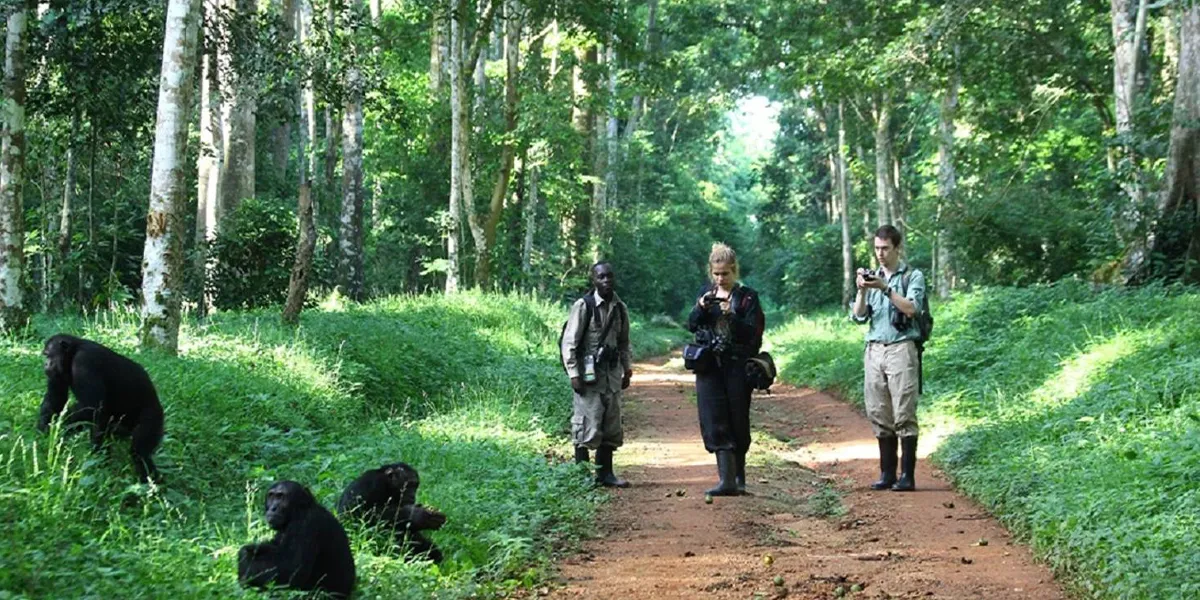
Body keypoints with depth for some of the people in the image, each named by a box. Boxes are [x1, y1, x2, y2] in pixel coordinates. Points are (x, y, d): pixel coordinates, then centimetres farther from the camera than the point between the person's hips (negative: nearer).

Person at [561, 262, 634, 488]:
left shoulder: (620, 308, 10)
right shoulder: (583, 306, -9)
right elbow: (569, 342, -10)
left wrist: (627, 370, 16)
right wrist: (573, 374, -14)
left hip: (612, 374, 6)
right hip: (588, 374, -6)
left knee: (611, 426, 9)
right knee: (587, 425, -7)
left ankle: (605, 473, 19)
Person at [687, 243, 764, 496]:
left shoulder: (747, 297, -1)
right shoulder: (705, 293, 11)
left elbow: (752, 333, -9)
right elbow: (691, 325, 7)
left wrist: (732, 315, -23)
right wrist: (701, 308, -12)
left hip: (737, 367, -3)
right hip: (709, 366, 3)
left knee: (737, 423, 4)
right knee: (715, 421, -7)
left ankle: (738, 477, 20)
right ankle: (727, 479, -10)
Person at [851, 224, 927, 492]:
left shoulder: (913, 276, 4)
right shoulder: (872, 278, 17)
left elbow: (911, 308, -12)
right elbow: (859, 316, 10)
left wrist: (885, 288, -17)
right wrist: (862, 291, -6)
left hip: (901, 348, -5)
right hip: (874, 349, 5)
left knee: (904, 415, -7)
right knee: (879, 415, 5)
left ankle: (907, 475, -6)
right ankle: (887, 473, 10)